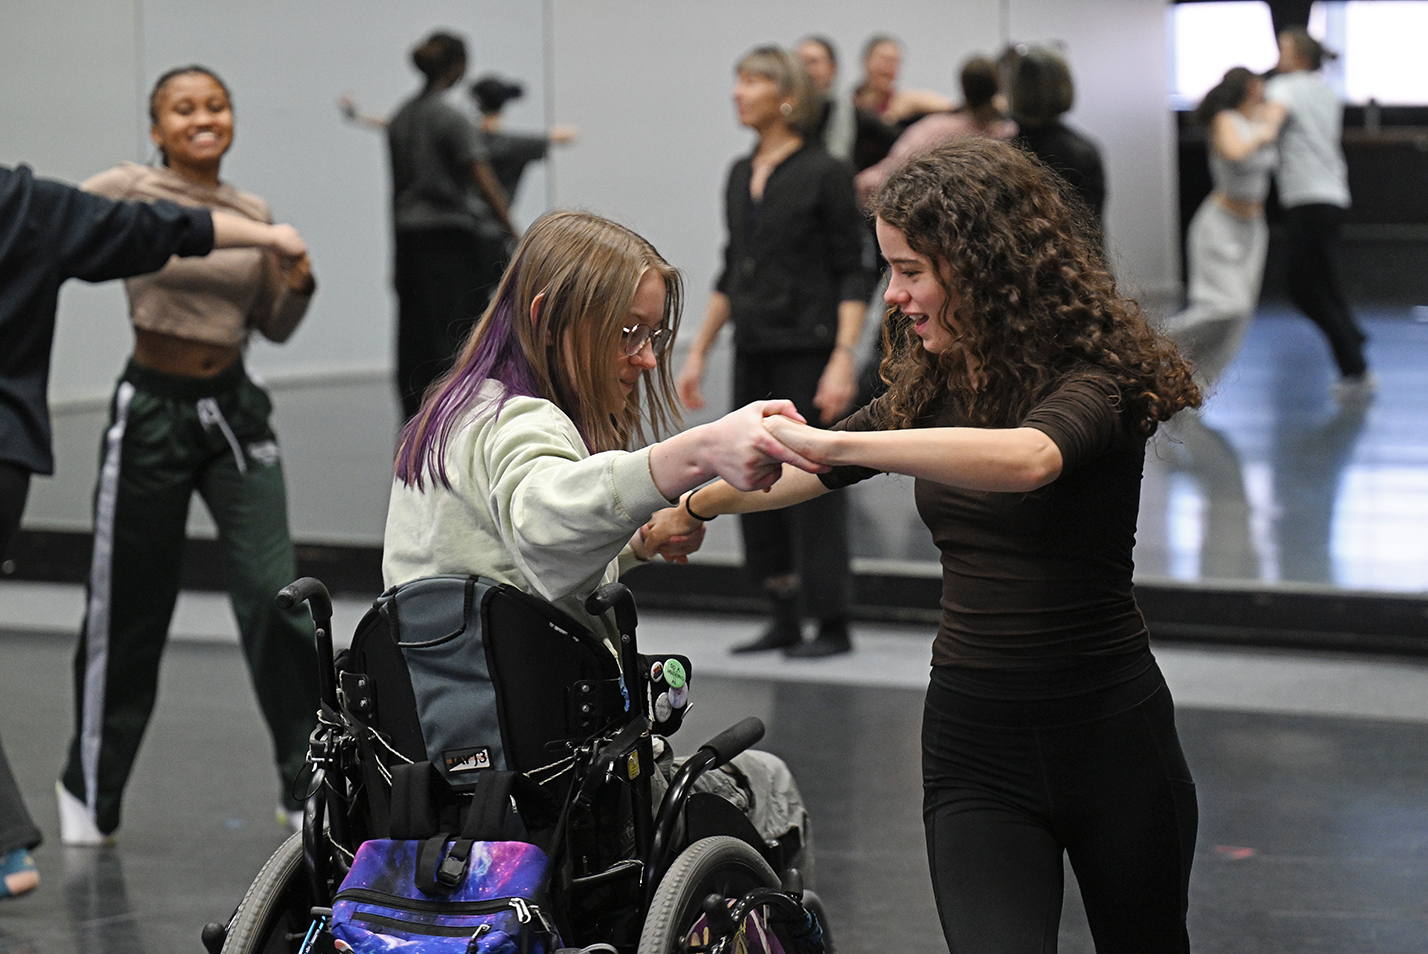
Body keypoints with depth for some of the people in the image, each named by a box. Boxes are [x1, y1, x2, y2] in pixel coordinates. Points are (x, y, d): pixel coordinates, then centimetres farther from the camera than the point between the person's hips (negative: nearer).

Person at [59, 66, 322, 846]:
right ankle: (90, 789, 26)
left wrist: (299, 284, -4)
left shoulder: (254, 213, 7)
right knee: (128, 611, 6)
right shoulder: (129, 191, -6)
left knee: (274, 596, -6)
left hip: (235, 412, 3)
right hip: (151, 410, -3)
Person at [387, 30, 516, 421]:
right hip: (452, 238, -7)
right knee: (452, 336, -6)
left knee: (413, 335, 8)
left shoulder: (400, 118, 11)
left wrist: (398, 251, 21)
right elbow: (485, 184, -15)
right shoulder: (450, 118, -11)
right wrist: (514, 234, -9)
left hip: (409, 238, 7)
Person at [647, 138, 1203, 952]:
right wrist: (694, 505, 32)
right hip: (974, 747, 4)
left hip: (1111, 736, -4)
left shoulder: (1095, 373, -15)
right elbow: (811, 471, 23)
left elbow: (1027, 458, -38)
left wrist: (830, 443, -40)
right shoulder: (933, 386, 5)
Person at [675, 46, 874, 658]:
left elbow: (851, 274, -11)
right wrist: (698, 351, 16)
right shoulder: (740, 176, 12)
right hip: (754, 352, 7)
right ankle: (785, 622, 17)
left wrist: (843, 357, -20)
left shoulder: (822, 173, -9)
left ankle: (833, 625, 3)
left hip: (806, 349, -7)